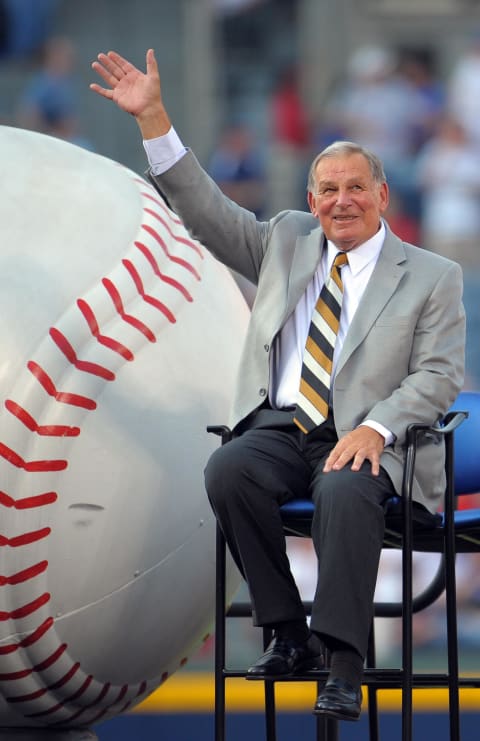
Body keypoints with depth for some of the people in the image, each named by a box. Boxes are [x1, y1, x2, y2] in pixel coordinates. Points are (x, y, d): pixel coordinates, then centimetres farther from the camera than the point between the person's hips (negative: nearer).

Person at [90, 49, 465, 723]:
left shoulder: (432, 277, 6)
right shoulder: (287, 242, 17)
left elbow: (439, 376, -1)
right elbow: (205, 208, 12)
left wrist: (376, 426, -18)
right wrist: (153, 118, 2)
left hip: (361, 439, -3)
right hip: (279, 429, 4)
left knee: (345, 492, -37)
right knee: (227, 471, -30)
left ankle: (344, 667, -37)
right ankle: (290, 633, -18)